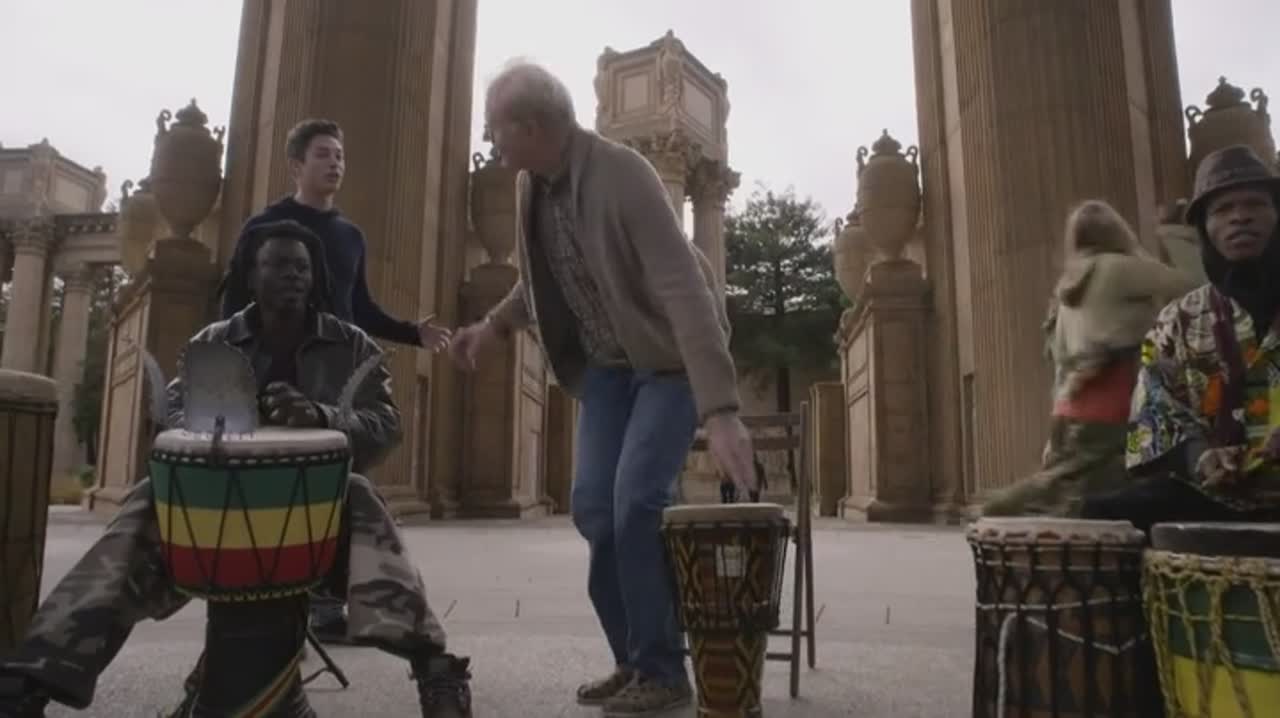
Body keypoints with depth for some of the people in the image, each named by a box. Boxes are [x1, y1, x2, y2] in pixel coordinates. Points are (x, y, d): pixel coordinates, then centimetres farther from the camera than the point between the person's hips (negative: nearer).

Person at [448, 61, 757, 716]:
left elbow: (686, 290, -34)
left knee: (635, 503, -15)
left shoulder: (623, 175, -26)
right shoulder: (530, 185, -3)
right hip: (605, 363, 7)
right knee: (593, 506, 2)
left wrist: (722, 412, -41)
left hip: (669, 359, -7)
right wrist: (494, 325, 2)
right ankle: (632, 661, 18)